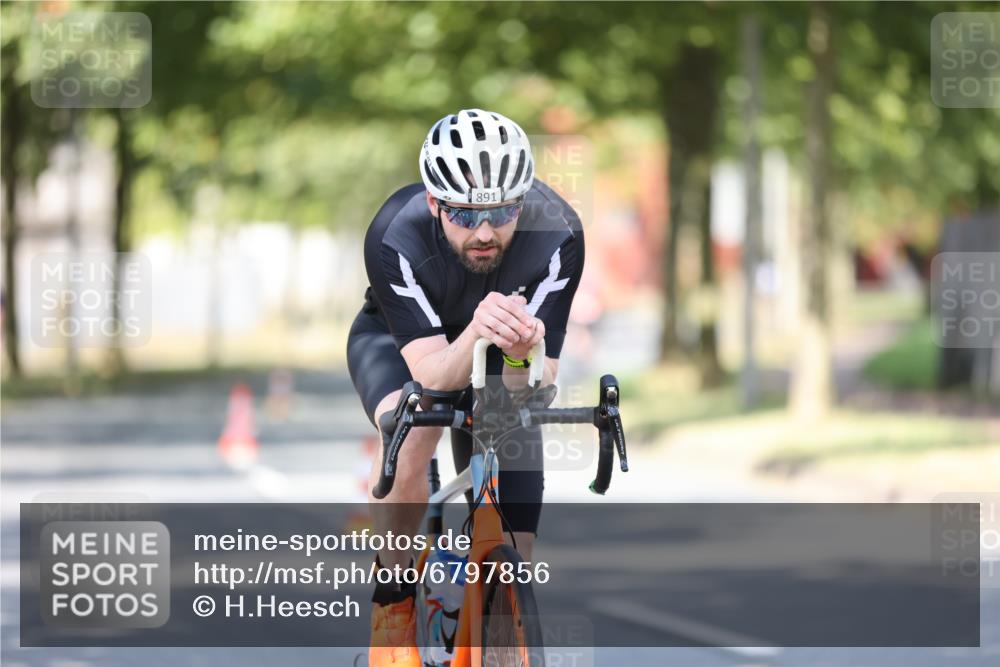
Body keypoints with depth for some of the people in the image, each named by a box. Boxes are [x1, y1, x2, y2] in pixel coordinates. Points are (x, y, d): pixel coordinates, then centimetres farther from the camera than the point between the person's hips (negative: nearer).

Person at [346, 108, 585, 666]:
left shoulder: (556, 234, -34)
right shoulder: (396, 238, -37)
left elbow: (534, 390, -35)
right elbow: (432, 376, -42)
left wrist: (522, 353, -59)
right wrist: (476, 334, -63)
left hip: (493, 360, 2)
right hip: (399, 340, -2)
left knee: (514, 548, -8)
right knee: (413, 429, -36)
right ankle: (394, 605, -18)